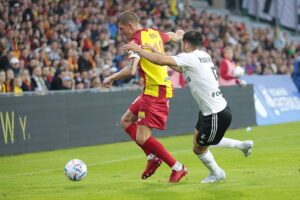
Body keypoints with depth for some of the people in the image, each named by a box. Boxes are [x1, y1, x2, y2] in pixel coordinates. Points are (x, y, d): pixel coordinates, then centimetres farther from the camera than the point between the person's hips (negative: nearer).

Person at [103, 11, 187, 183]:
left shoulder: (136, 40, -16)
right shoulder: (154, 33, 9)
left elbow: (131, 70, -28)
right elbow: (174, 36, 30)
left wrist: (111, 78, -12)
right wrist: (179, 33, 54)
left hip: (155, 91, -10)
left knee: (142, 138, -10)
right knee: (126, 121, 18)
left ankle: (178, 168, -2)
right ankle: (153, 157, 16)